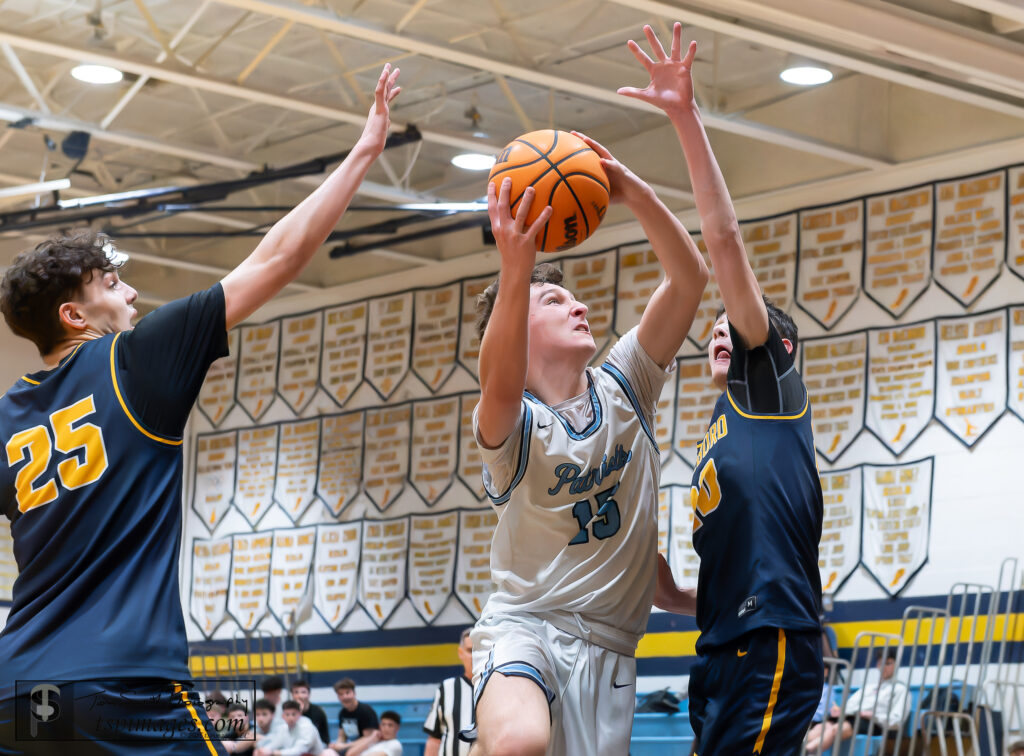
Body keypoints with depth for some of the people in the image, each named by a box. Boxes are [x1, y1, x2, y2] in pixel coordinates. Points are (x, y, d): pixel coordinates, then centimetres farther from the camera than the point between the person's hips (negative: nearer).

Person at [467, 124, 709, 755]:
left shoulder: (623, 388, 7)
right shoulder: (509, 422, -7)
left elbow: (690, 277, -4)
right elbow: (501, 386, -35)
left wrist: (631, 189, -19)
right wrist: (517, 268, -49)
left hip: (608, 646, 5)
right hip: (523, 625, -5)